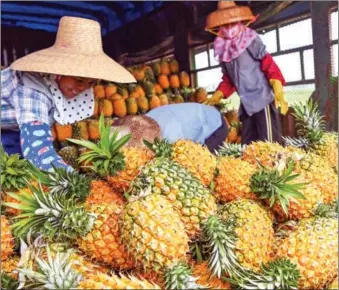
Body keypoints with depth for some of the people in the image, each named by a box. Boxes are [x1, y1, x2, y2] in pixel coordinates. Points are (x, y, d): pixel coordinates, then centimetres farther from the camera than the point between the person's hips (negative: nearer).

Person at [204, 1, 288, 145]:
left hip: (262, 100, -6)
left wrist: (279, 93, -20)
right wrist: (216, 97, 18)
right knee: (247, 143, 11)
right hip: (246, 104, 7)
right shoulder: (223, 50, 12)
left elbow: (269, 65, -10)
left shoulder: (251, 40, -4)